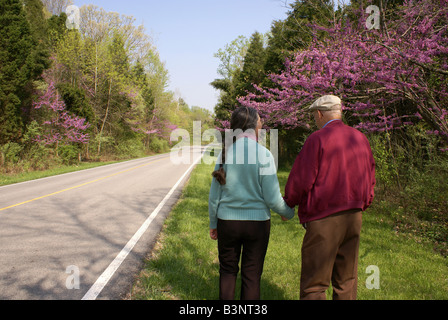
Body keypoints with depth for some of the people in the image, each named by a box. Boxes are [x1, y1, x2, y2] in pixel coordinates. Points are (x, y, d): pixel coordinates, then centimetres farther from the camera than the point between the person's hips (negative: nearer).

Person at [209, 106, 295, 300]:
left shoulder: (225, 153, -3)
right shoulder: (264, 155, -12)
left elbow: (214, 195, 1)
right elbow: (272, 198, -11)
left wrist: (213, 224, 14)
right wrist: (288, 212, 9)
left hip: (227, 221, 3)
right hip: (257, 222, -2)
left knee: (227, 272, 18)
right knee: (251, 276, 10)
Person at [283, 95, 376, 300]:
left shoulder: (317, 139, -11)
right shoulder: (360, 139, 9)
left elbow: (300, 181, -11)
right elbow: (370, 180, 16)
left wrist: (287, 205, 5)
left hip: (324, 220, -7)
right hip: (354, 217, 7)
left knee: (313, 284, 1)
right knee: (346, 281, 16)